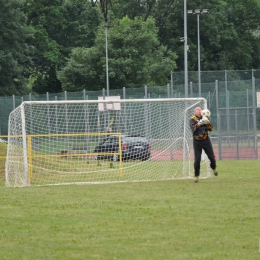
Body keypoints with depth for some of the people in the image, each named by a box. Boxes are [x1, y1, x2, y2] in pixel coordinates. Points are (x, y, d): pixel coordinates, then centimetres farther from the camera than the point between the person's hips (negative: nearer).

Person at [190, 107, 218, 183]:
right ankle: (196, 176, 6)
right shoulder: (193, 119, -4)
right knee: (197, 159, -7)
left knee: (212, 157, 5)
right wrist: (199, 123, -33)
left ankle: (214, 168, 37)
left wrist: (208, 123, -21)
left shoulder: (205, 118, 5)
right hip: (197, 142, -3)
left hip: (206, 140, 3)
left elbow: (211, 128, -2)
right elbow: (193, 128, -20)